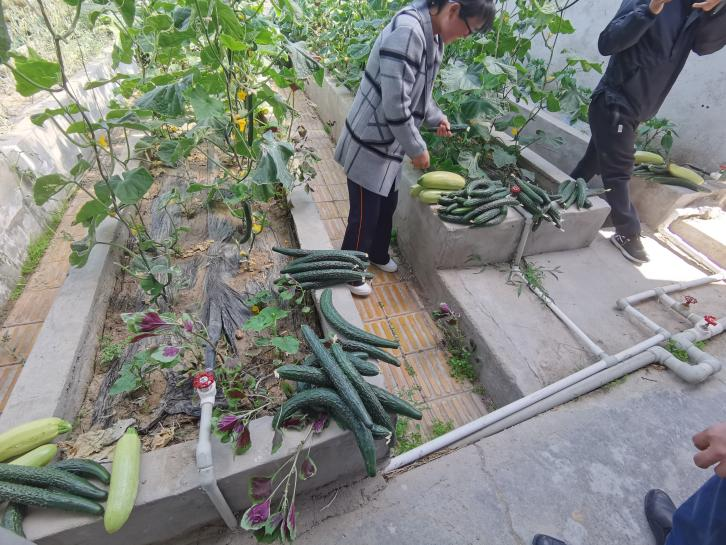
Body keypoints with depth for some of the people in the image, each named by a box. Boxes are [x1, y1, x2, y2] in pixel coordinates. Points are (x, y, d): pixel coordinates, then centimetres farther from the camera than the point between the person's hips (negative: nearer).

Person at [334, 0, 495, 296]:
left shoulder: (432, 33, 6)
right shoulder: (407, 31, -25)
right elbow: (395, 103, -27)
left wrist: (436, 117, 16)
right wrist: (417, 148, -18)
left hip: (389, 142, 9)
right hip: (370, 143, -9)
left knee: (387, 205, 20)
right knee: (364, 214, 3)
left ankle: (377, 254, 43)